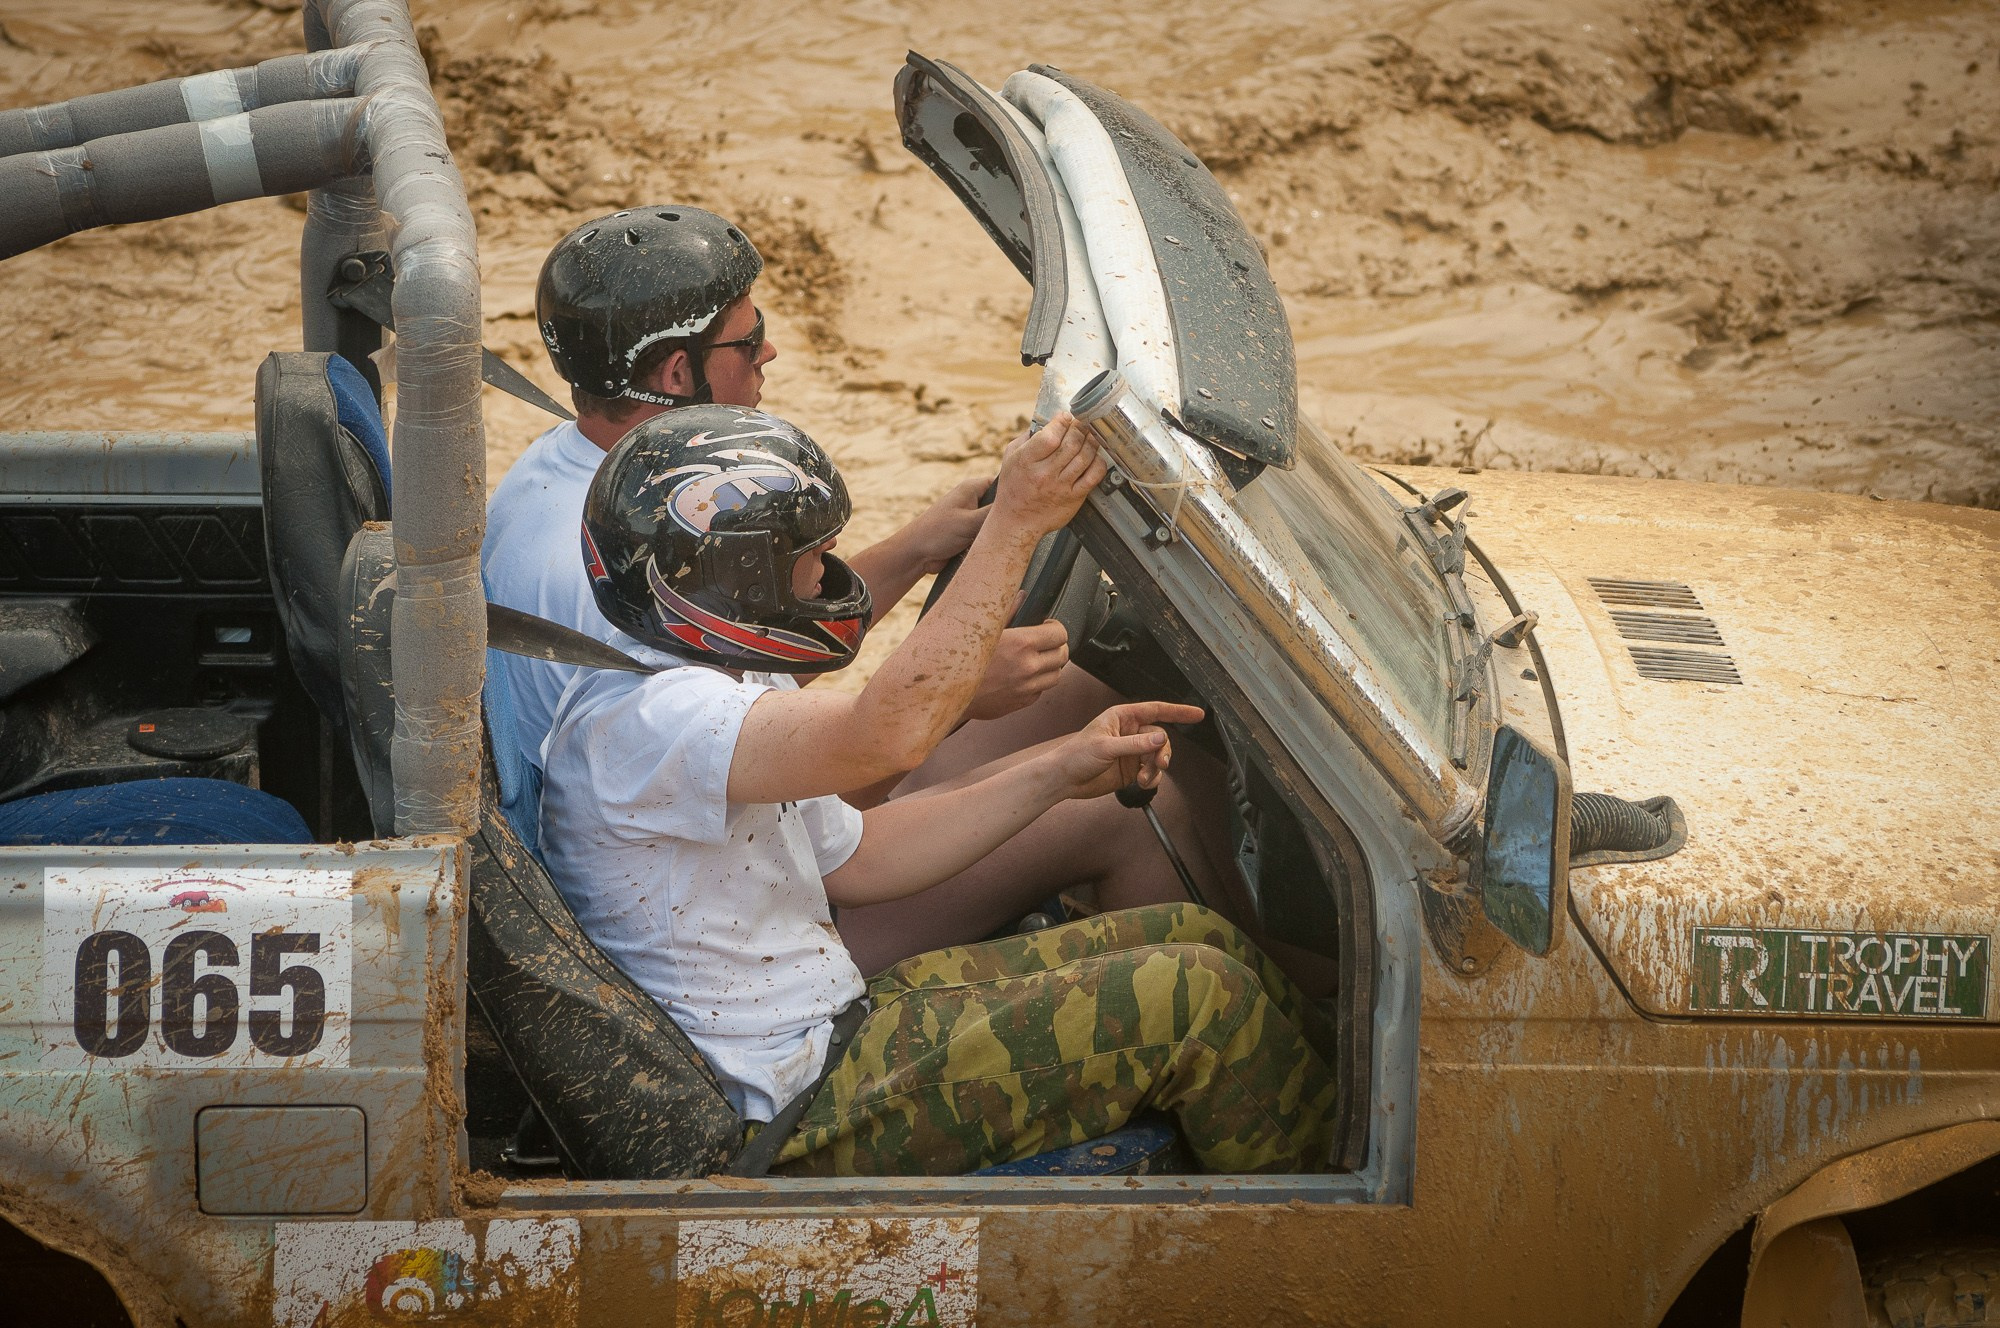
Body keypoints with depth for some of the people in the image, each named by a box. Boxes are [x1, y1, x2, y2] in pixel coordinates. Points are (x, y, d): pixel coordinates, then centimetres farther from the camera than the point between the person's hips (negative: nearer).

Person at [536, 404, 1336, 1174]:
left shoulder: (720, 682, 10)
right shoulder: (634, 719, -25)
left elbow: (850, 861, 16)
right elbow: (888, 734, -37)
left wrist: (1058, 773, 7)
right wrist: (1014, 525, -32)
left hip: (831, 1026, 11)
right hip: (793, 1116, -11)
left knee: (1194, 937, 8)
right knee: (1194, 999, -13)